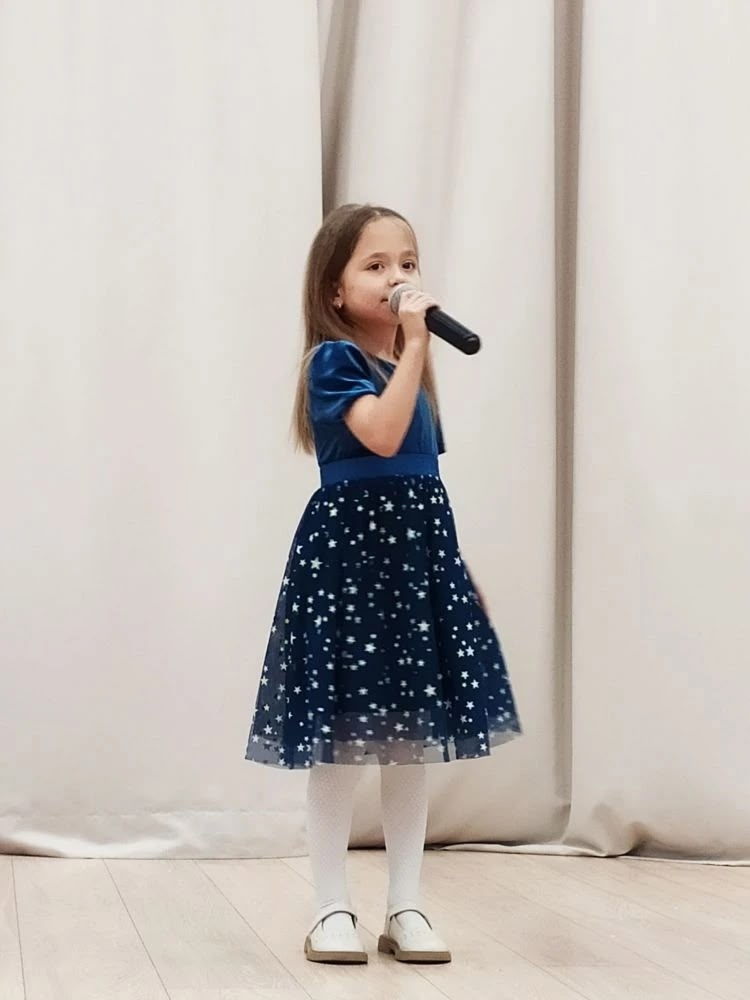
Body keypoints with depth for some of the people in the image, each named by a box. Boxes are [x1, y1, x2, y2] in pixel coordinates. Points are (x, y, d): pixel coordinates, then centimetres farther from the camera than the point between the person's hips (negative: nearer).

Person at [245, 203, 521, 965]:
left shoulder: (412, 369, 14)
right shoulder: (334, 360, -9)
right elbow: (383, 435, -25)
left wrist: (458, 568, 17)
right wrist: (414, 341, -23)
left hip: (418, 550, 7)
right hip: (348, 550, -7)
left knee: (415, 736, 9)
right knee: (340, 737, 0)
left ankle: (405, 908, 17)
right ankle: (333, 910, 10)